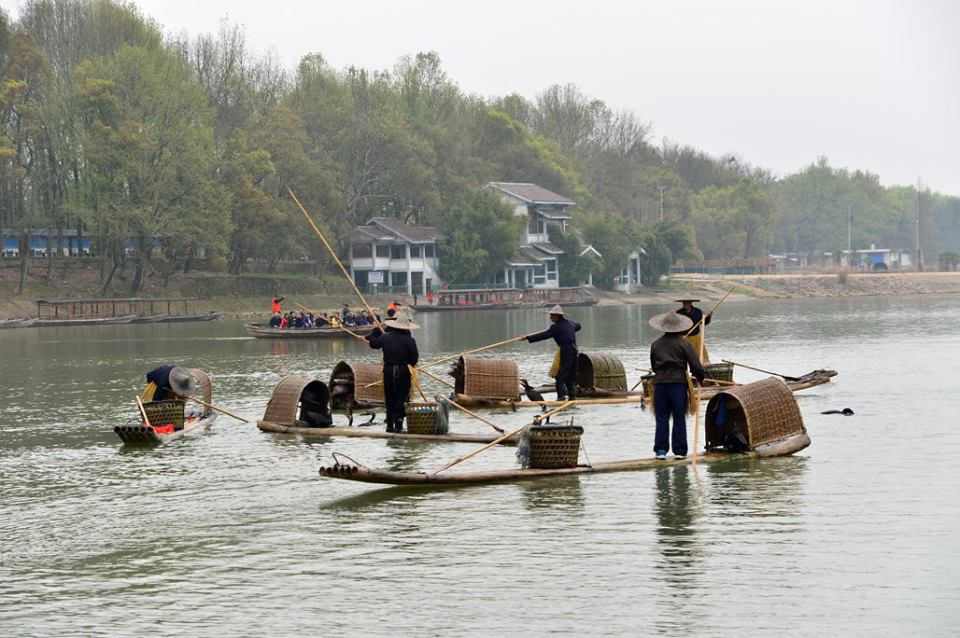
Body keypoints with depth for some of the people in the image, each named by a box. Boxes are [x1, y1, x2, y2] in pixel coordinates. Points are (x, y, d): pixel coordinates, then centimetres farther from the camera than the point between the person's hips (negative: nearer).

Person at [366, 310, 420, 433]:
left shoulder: (385, 337, 0)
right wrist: (410, 362, 17)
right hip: (403, 372, -3)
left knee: (390, 400, 12)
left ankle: (390, 425, 13)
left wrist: (376, 331, 33)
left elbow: (373, 343, 18)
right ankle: (398, 425, -1)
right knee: (401, 399, 3)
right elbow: (414, 358, -6)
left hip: (388, 371, 3)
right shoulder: (409, 340, -9)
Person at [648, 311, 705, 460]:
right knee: (679, 418, 4)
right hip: (679, 383, -2)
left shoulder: (655, 344, 8)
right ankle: (679, 450, 3)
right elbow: (695, 365, -6)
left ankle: (661, 450, 0)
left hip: (660, 383, 2)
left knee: (661, 419, 6)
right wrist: (700, 379, 10)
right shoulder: (683, 343, -2)